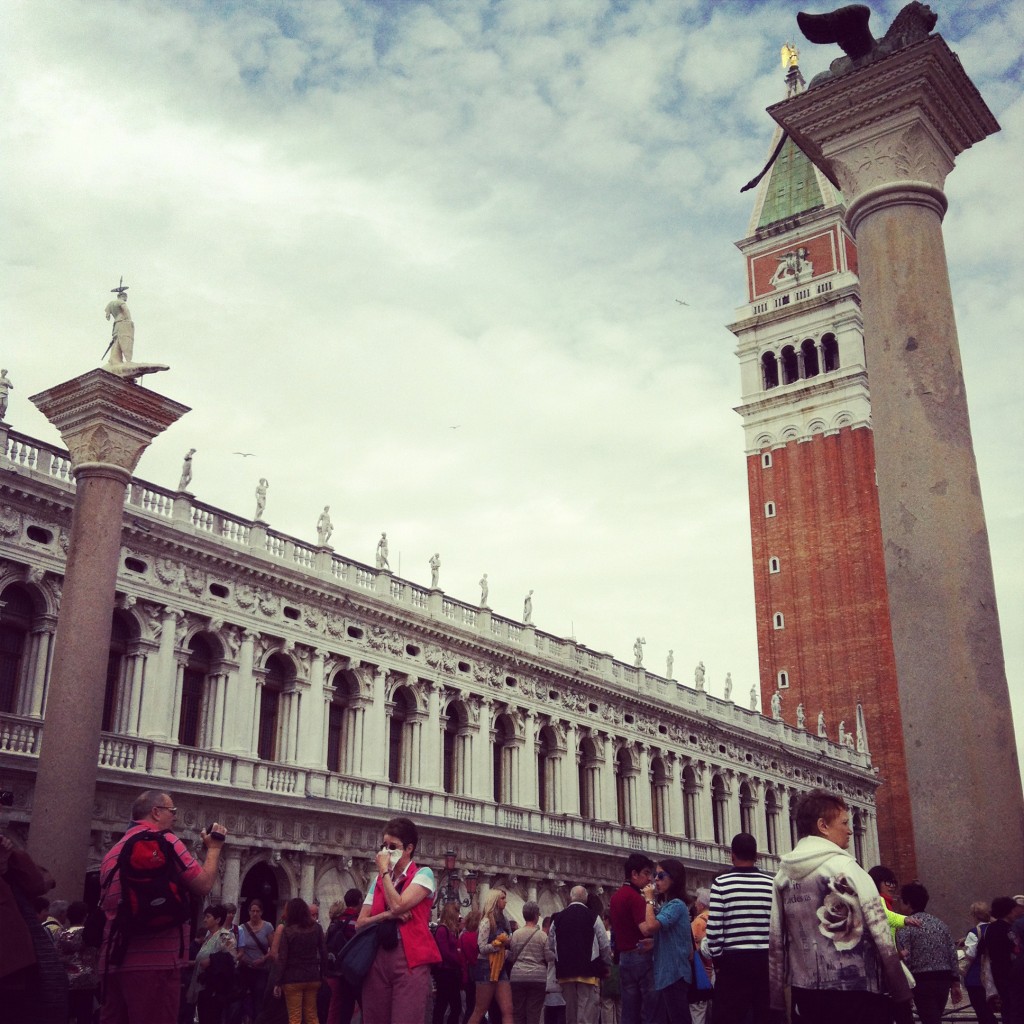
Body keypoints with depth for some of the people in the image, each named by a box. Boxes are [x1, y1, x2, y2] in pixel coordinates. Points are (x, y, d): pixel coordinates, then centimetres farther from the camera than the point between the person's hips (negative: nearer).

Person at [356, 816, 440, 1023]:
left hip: (410, 958, -5)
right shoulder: (378, 880, 18)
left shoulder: (423, 874, 2)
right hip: (378, 958, 5)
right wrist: (387, 915, -8)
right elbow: (360, 923, 10)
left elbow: (398, 905, -14)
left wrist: (384, 870, -3)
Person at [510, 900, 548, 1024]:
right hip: (538, 977, -1)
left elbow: (512, 956, 5)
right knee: (534, 1013, 2)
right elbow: (549, 958, -3)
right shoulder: (542, 935, -5)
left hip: (518, 976, 1)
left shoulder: (516, 934, -1)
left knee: (518, 1013, 8)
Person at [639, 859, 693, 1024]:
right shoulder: (665, 905, 16)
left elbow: (651, 927, -26)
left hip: (674, 973, -10)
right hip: (664, 973, 10)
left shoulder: (676, 905, -13)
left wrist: (649, 899, -14)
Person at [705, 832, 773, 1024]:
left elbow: (714, 927, -8)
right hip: (766, 959, 3)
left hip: (734, 960, -2)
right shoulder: (771, 884, 1)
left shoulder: (721, 883, -6)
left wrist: (717, 958, 4)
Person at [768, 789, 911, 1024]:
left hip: (805, 994, 5)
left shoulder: (783, 876, 7)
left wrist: (777, 1001, 13)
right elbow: (880, 934, -11)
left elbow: (776, 943, 7)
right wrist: (900, 992, -4)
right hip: (855, 992, -5)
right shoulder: (845, 867, -9)